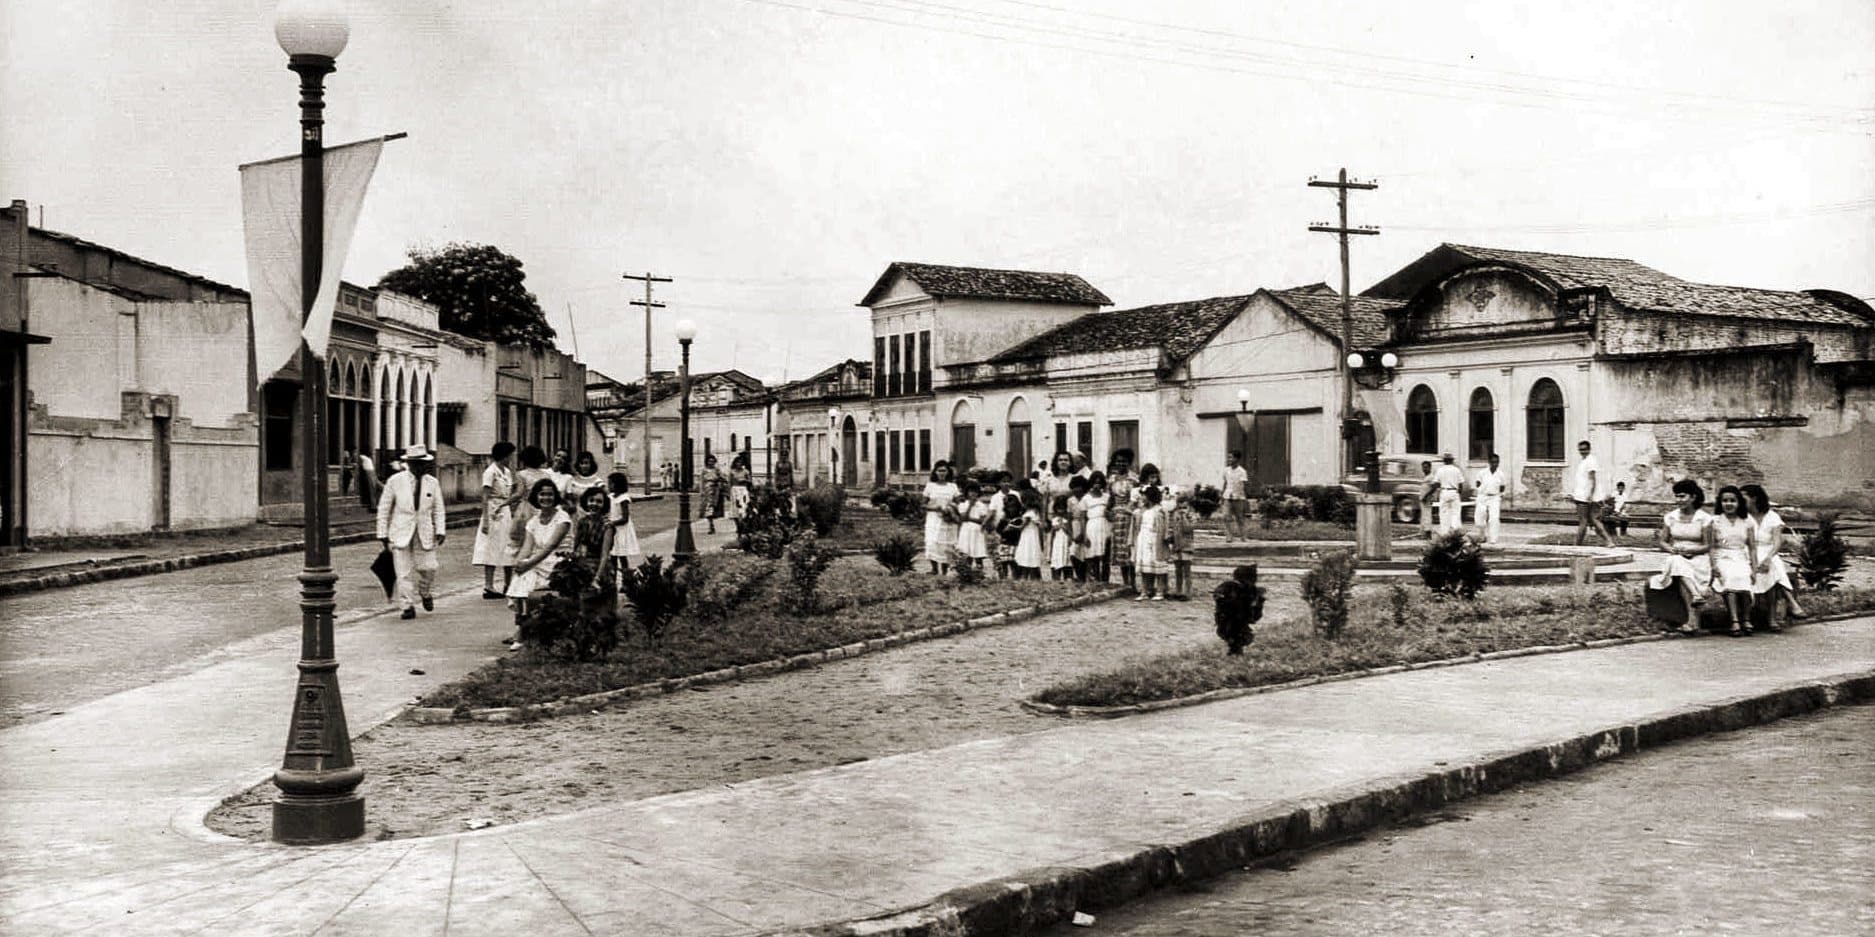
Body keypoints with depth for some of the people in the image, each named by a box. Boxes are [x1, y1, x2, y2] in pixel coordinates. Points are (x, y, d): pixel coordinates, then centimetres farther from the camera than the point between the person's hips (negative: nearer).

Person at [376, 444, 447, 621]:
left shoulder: (432, 483, 4)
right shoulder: (395, 481, -2)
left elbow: (438, 510, 8)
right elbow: (384, 509, 3)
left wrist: (440, 531, -5)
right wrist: (382, 534, 1)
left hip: (424, 533, 2)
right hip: (401, 533, -2)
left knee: (428, 567, -5)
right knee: (404, 572, -5)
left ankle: (424, 593, 25)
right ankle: (408, 607, 3)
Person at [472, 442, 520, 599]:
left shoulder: (507, 472, 12)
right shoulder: (491, 472, -11)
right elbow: (485, 497, -14)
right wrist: (485, 520, -20)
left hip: (506, 513, 8)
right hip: (494, 514, -8)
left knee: (508, 550, 9)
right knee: (491, 550, -4)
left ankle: (508, 585, 17)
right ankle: (488, 587, 0)